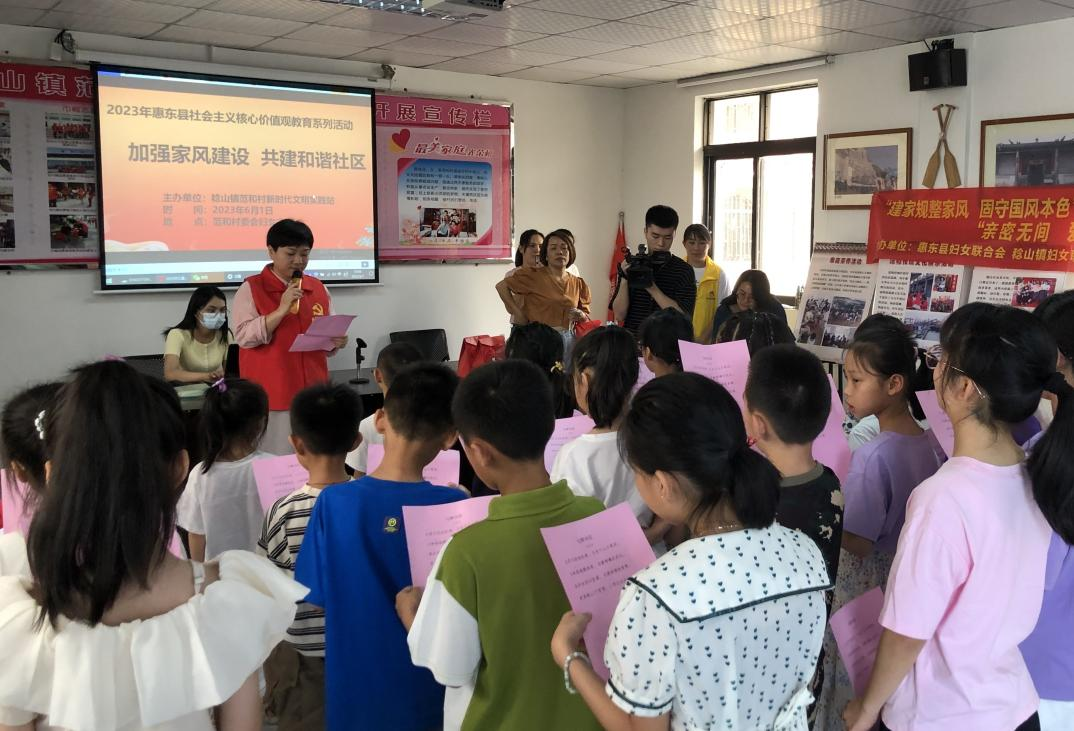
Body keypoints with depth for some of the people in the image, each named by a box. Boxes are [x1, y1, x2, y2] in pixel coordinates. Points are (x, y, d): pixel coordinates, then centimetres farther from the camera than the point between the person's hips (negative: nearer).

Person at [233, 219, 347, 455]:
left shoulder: (318, 288, 11)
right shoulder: (252, 288, -3)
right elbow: (245, 336, -12)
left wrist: (336, 342, -5)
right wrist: (282, 309, -18)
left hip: (313, 392, 4)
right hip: (272, 395, -4)